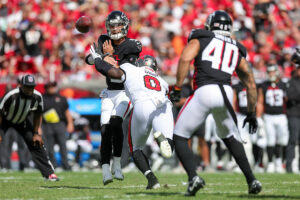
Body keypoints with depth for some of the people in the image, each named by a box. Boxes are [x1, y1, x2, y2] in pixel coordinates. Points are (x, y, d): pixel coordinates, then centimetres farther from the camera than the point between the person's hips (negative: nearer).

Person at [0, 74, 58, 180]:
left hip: (22, 121, 4)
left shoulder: (37, 97, -22)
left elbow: (38, 115, -4)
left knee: (37, 143, -3)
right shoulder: (11, 96, -35)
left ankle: (49, 173, 4)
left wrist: (36, 133, -2)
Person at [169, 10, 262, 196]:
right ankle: (252, 180, 22)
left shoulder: (199, 40, 16)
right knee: (230, 137, 28)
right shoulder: (236, 51, 27)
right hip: (226, 92, 4)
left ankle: (193, 177, -12)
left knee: (179, 137, 8)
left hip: (204, 91, -4)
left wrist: (177, 88, -3)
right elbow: (251, 85, 28)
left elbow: (185, 58, -5)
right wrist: (252, 113, 37)